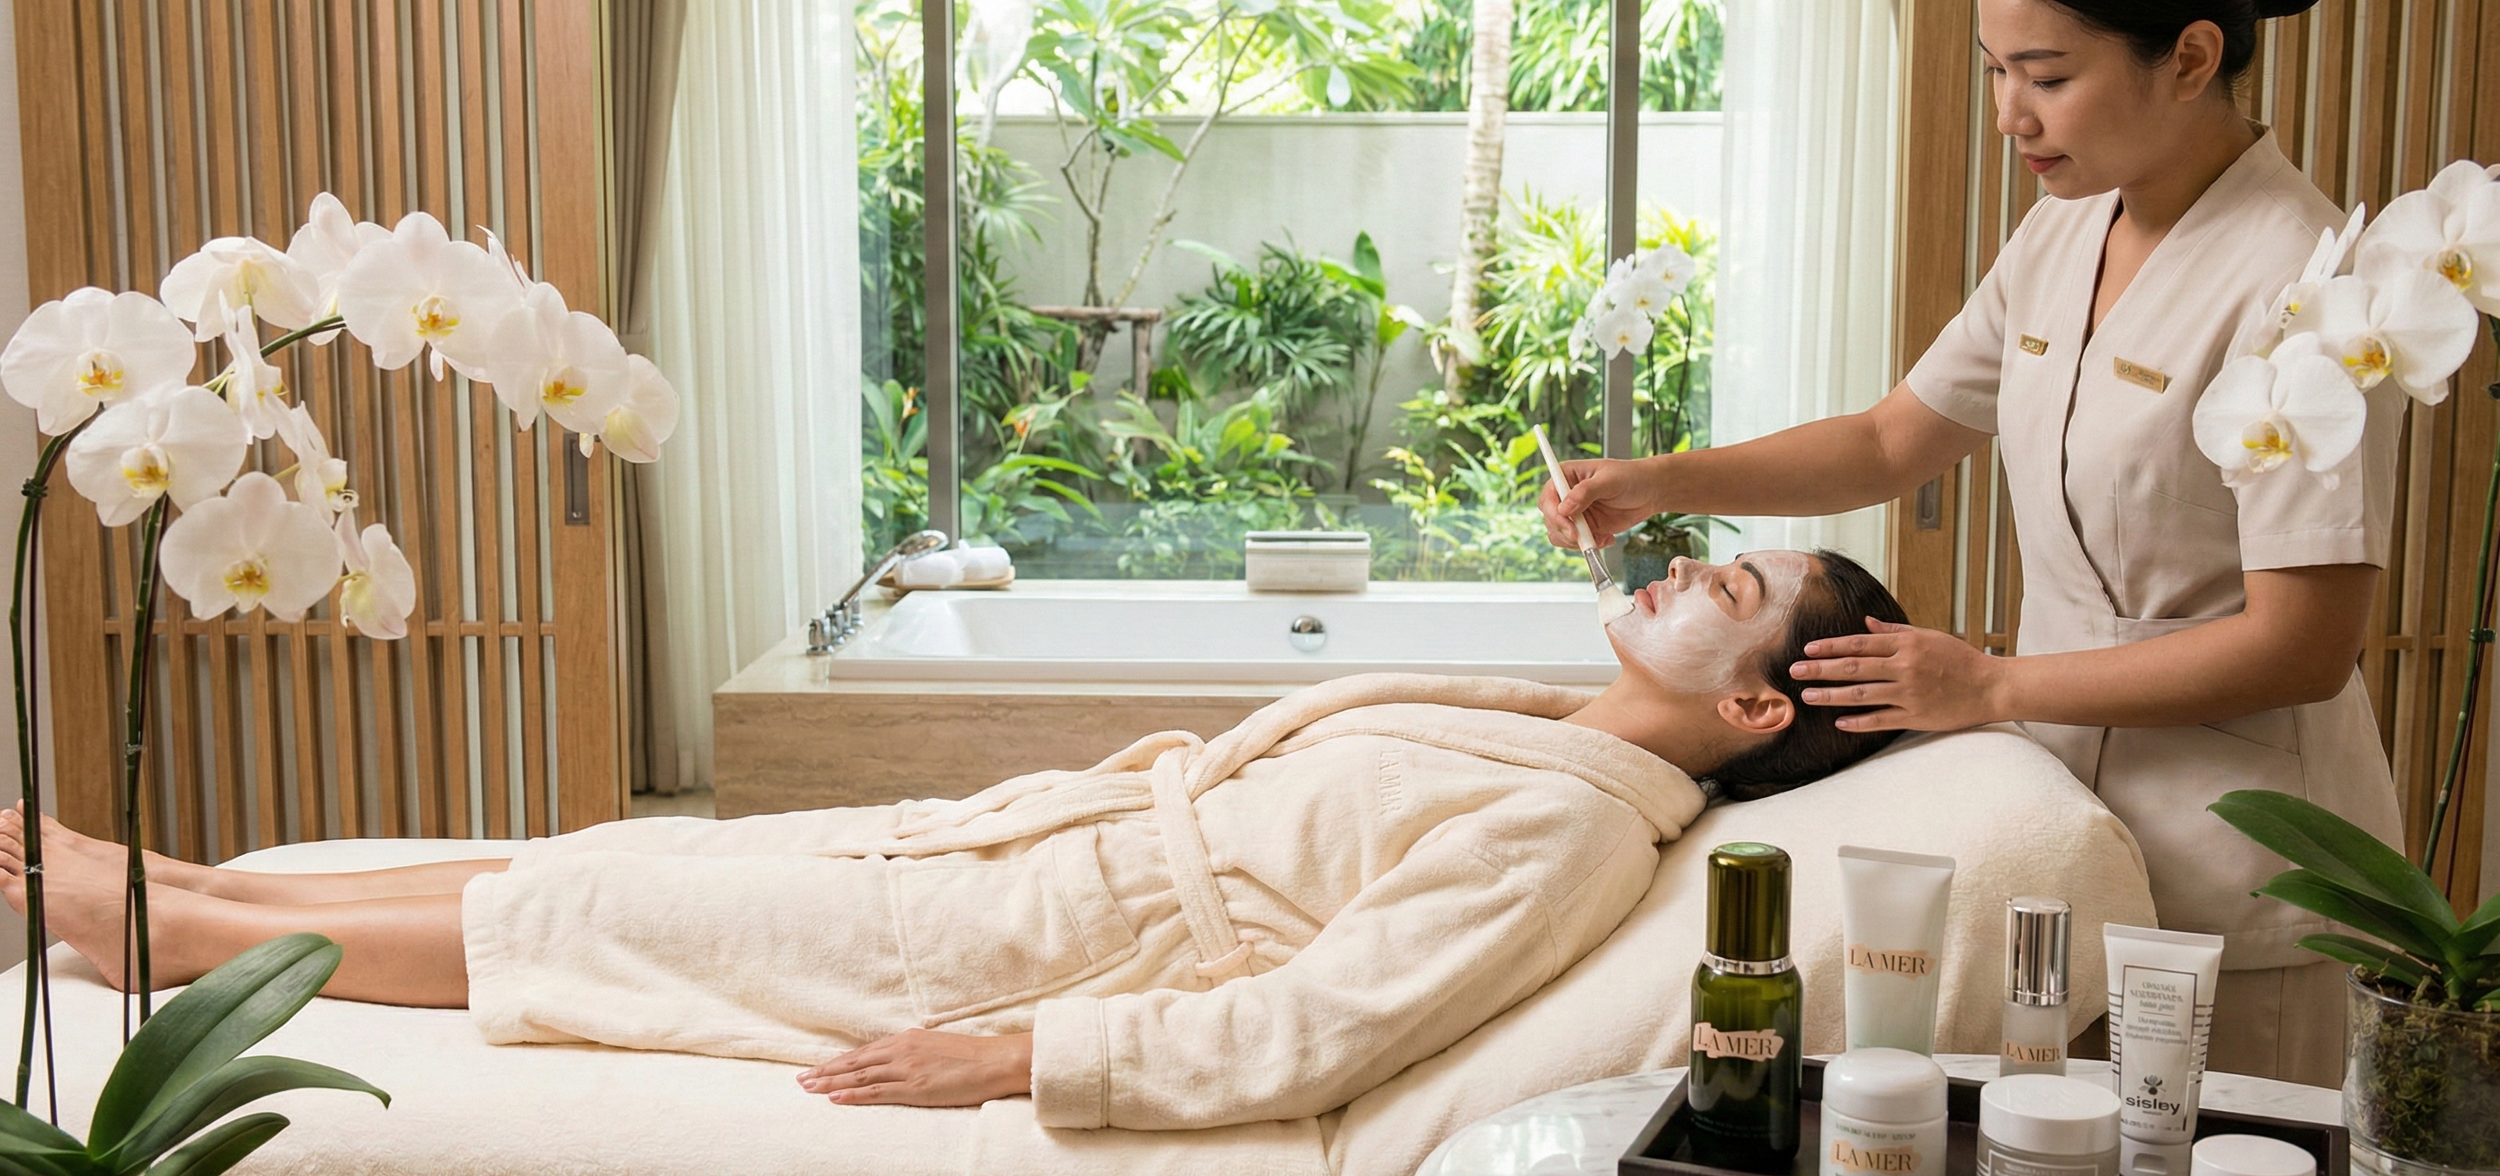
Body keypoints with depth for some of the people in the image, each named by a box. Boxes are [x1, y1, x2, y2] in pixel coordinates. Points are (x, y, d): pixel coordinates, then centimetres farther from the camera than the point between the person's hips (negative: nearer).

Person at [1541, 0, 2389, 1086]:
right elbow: (1889, 444, 14)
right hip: (2069, 811, 7)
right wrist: (1662, 484, 0)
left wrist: (1992, 687, -15)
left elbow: (2304, 646, -20)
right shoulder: (2062, 235, 5)